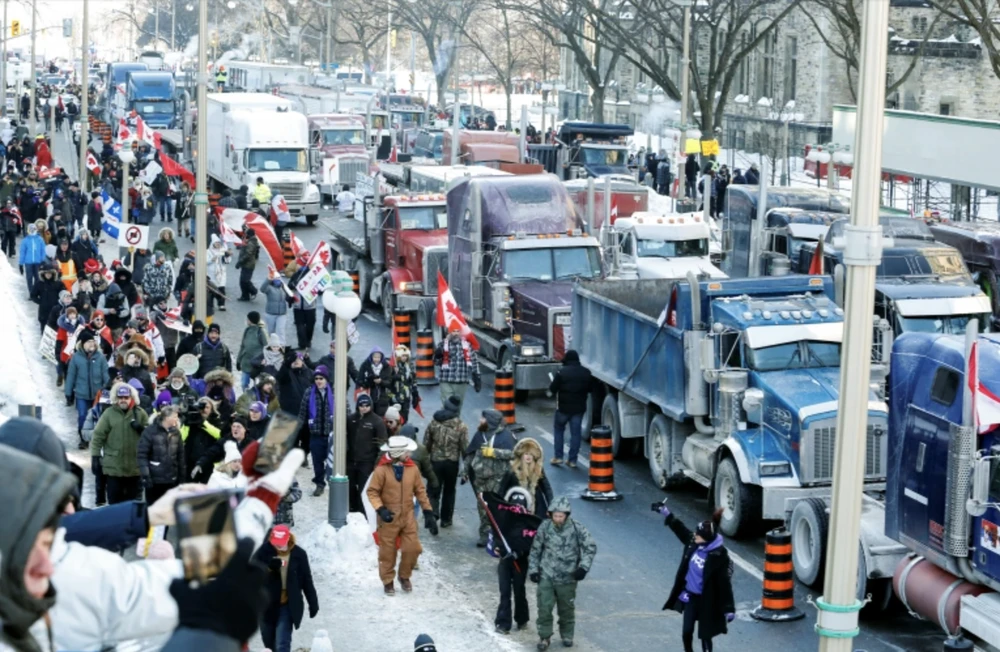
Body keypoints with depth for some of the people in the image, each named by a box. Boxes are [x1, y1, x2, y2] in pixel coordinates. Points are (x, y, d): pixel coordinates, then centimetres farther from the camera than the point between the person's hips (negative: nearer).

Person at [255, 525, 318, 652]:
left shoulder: (299, 554, -8)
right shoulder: (264, 551, -8)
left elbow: (306, 580, 1)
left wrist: (313, 603, 4)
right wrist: (268, 567, -27)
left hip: (288, 605, -2)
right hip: (266, 604, 2)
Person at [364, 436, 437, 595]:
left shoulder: (412, 468, -3)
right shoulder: (382, 470, -16)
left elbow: (420, 491, 5)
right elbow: (372, 491, -11)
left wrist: (428, 512, 5)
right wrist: (380, 509, -25)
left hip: (408, 516, 3)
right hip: (389, 518, -3)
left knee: (413, 549, 2)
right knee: (387, 552, 7)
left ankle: (404, 576, 26)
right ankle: (388, 581, 26)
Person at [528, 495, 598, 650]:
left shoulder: (576, 529, -11)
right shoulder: (545, 527, -6)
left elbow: (591, 547, -5)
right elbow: (535, 549, 5)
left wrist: (584, 567, -14)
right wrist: (533, 569, 3)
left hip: (567, 578, 0)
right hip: (546, 576, 0)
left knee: (567, 609, 13)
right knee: (544, 608, -5)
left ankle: (567, 635, 33)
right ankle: (544, 636, 11)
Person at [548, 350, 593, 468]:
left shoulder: (562, 372, -14)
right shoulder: (586, 373, 0)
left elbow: (552, 389, -12)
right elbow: (590, 388, 9)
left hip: (563, 407, -3)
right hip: (579, 408, 3)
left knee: (558, 430, 15)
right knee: (575, 433, 7)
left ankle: (558, 457, 12)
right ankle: (572, 460, 7)